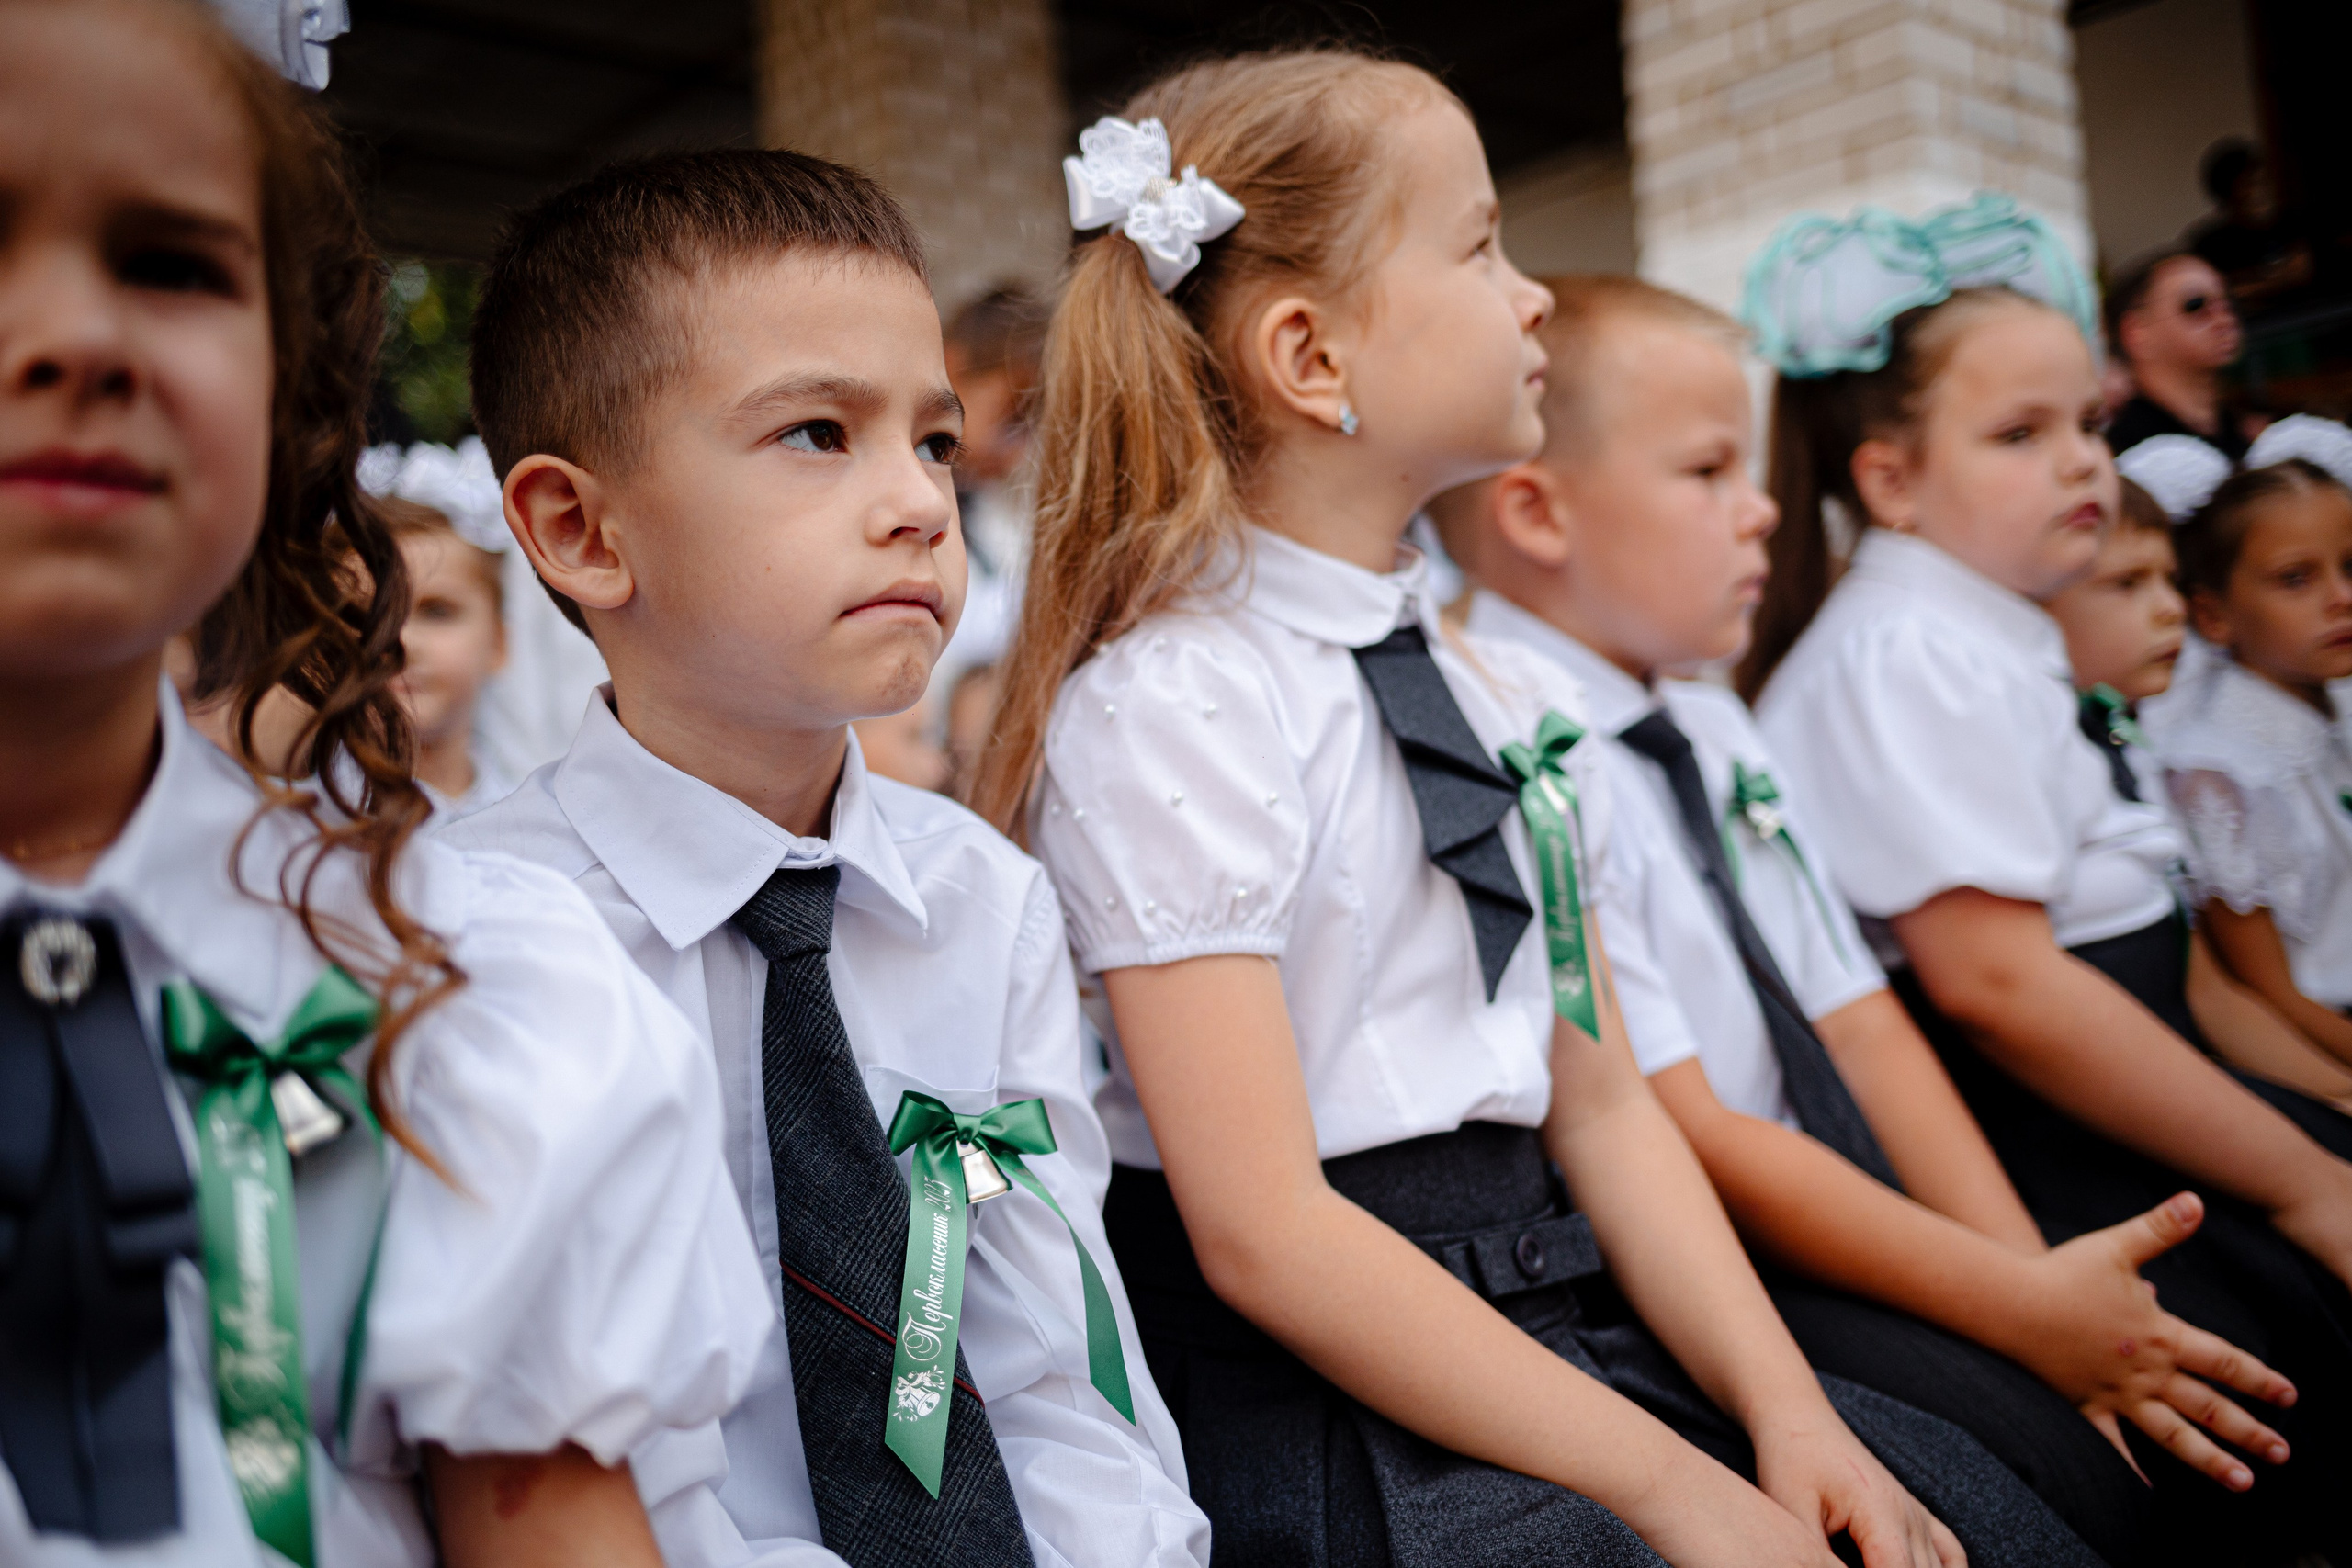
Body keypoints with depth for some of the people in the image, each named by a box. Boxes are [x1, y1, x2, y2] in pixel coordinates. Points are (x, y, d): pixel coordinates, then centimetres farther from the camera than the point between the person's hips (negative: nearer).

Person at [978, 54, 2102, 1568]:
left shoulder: (1512, 693, 9)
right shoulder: (1169, 708, -15)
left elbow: (1601, 1100, 10)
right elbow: (1265, 1233, -19)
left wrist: (1781, 1408, -2)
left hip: (1542, 1311, 7)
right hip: (1309, 1389, -6)